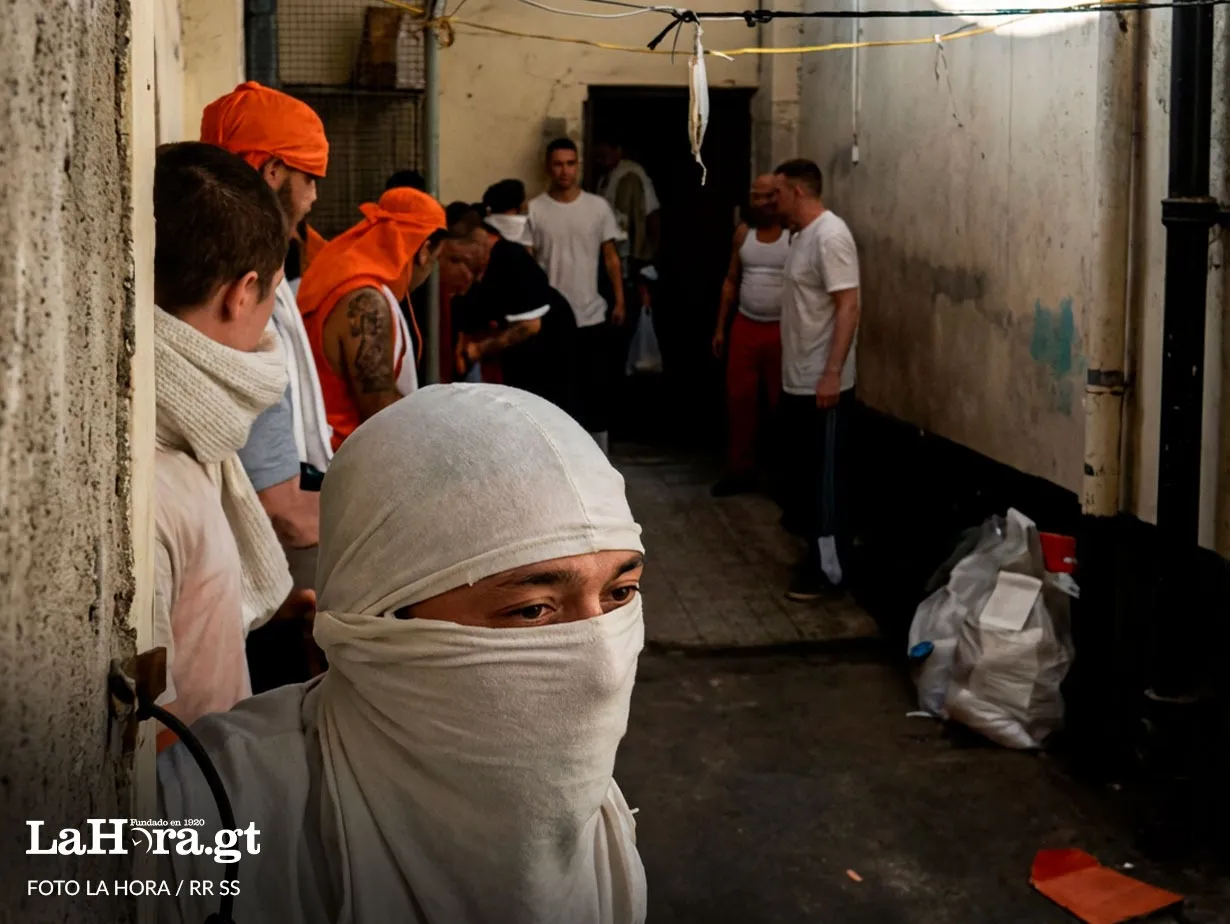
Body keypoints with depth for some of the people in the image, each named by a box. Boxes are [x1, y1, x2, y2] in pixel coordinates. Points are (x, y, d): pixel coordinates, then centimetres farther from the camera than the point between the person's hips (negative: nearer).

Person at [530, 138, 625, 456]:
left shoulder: (598, 206, 2)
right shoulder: (534, 210, -3)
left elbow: (611, 257, 7)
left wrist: (619, 301, 2)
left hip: (592, 316, 1)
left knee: (598, 389, 6)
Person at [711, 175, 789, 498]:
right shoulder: (743, 232, 8)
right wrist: (720, 327, 11)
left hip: (782, 330, -5)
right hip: (745, 327, 5)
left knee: (783, 404, 2)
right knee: (739, 400, 8)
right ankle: (740, 471, 19)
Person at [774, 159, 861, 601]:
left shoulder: (830, 235, -17)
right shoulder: (803, 234, 13)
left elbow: (848, 307, -22)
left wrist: (832, 374, -26)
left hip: (823, 384, -10)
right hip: (798, 382, 10)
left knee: (826, 476, -2)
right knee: (805, 472, 15)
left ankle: (828, 568, 5)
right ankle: (817, 554, 25)